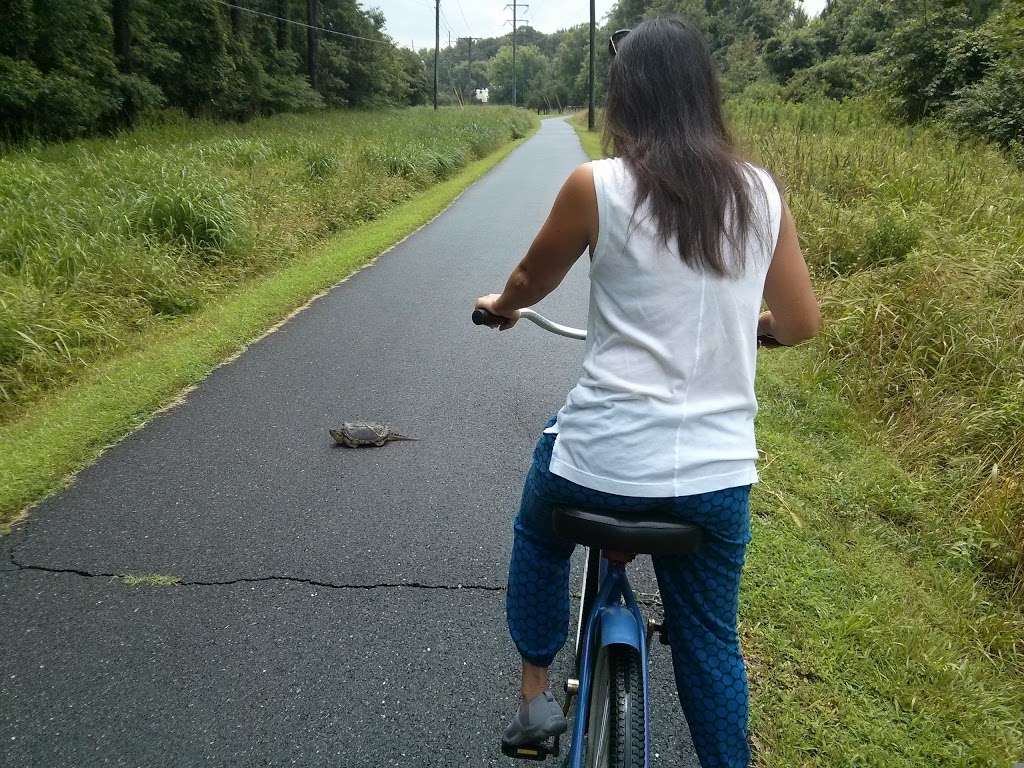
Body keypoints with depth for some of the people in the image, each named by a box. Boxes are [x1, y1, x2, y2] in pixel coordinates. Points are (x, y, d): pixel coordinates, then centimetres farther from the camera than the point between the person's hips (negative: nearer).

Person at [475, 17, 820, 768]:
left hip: (602, 457, -2)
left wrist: (500, 305, 31)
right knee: (710, 643, 22)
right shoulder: (761, 193, 2)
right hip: (718, 473, 3)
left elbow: (532, 280, 8)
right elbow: (802, 322, 10)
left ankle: (537, 698, 37)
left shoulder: (595, 185, -8)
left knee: (538, 537, 31)